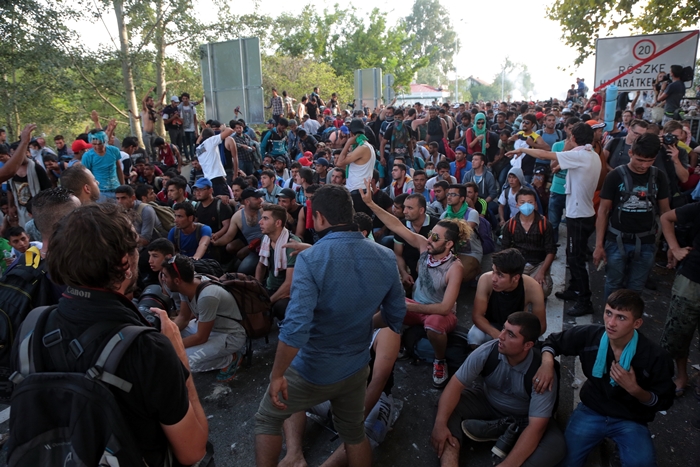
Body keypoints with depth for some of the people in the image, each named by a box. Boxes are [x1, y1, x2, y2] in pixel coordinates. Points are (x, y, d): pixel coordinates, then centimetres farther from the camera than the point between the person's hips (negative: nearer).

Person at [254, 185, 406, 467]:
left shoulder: (310, 259, -25)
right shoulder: (386, 258, -9)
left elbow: (296, 327, -31)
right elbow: (395, 318, 1)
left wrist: (277, 375, -17)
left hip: (312, 370, -4)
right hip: (356, 368, 5)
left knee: (267, 419, 22)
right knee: (354, 433, 28)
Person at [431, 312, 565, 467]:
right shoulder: (487, 351, -25)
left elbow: (536, 427, -33)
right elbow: (456, 384, -21)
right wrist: (440, 423, -34)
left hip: (523, 418, -2)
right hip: (487, 401, 2)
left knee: (556, 446, -30)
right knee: (447, 406, -21)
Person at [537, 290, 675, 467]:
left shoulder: (655, 356, -19)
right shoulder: (589, 335, -16)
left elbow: (664, 401, -7)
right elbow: (553, 341, 1)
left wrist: (635, 389, -26)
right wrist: (547, 363, -19)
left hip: (631, 420, -1)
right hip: (591, 411, 2)